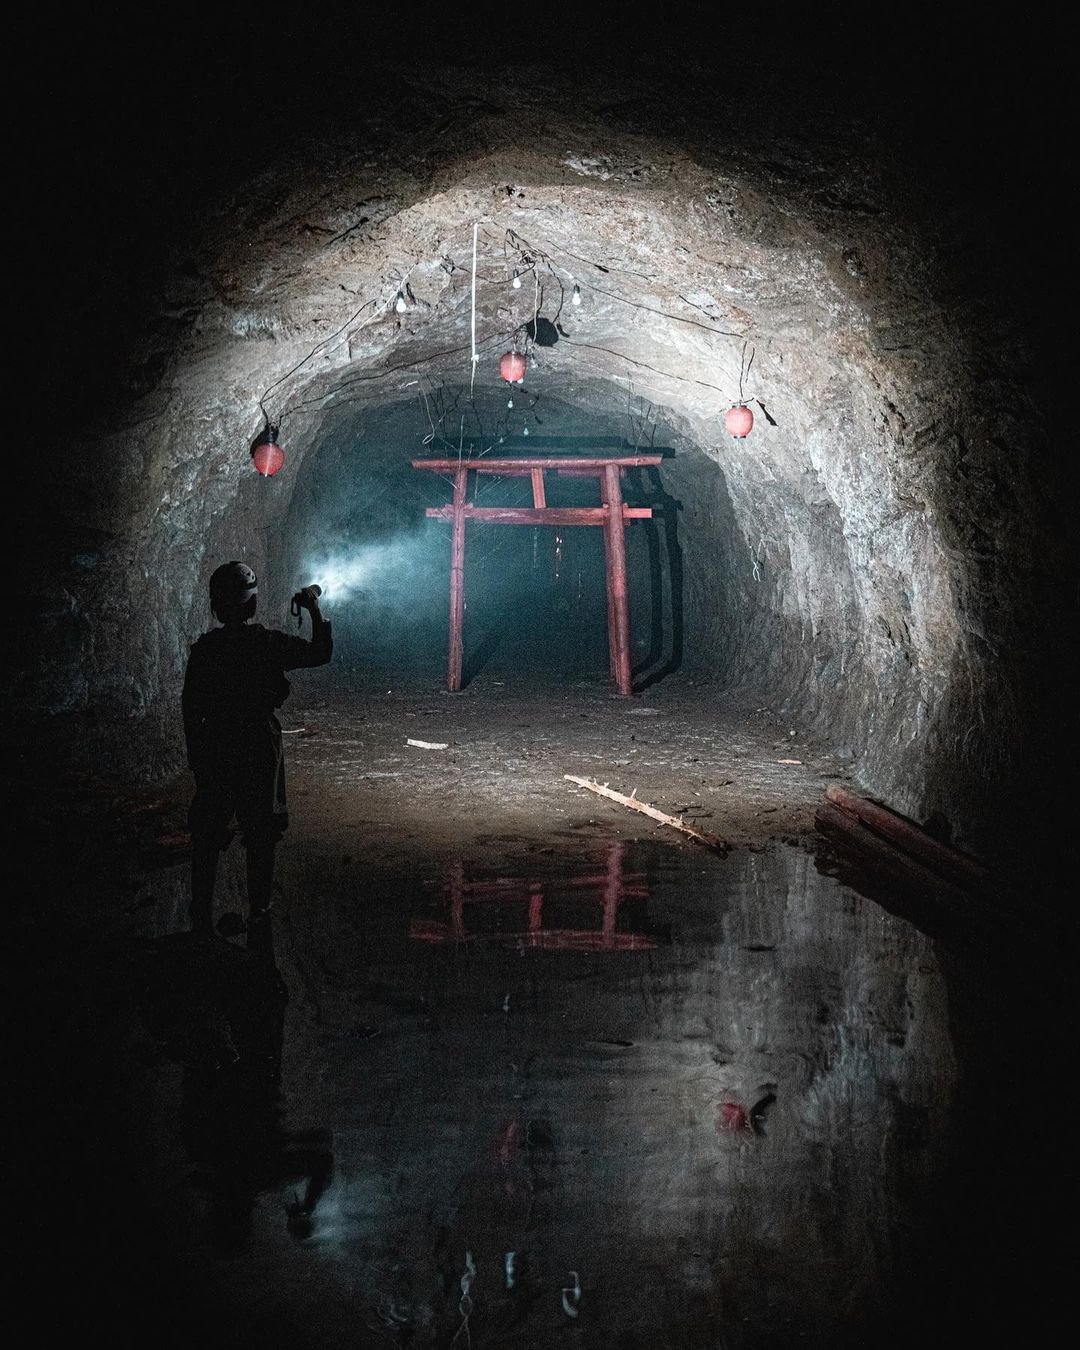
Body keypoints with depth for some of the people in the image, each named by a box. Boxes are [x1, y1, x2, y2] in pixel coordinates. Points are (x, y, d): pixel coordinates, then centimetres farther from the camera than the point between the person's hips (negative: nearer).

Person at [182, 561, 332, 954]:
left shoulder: (204, 648, -5)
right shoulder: (268, 643, -10)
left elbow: (190, 707, -2)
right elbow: (322, 652, 1)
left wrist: (194, 752, 10)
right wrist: (314, 607, 11)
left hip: (214, 750, 2)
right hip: (259, 749, -2)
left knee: (206, 838, 12)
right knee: (260, 840, 8)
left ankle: (201, 921, 17)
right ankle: (258, 919, 11)